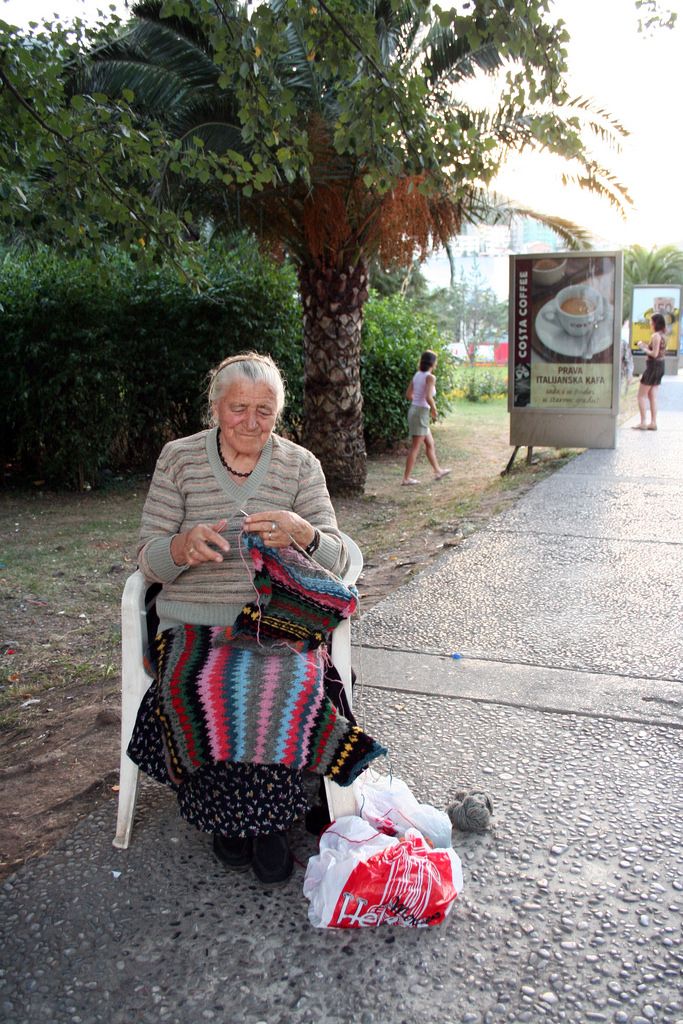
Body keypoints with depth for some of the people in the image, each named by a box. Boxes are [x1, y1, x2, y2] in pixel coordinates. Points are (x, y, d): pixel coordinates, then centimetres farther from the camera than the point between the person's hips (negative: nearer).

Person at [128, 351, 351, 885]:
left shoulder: (300, 464, 5)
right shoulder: (178, 458, 5)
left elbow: (337, 560, -1)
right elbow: (149, 561, 2)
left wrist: (302, 534, -25)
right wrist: (184, 547, -22)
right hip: (193, 623, 0)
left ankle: (270, 818, -3)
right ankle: (228, 817, 0)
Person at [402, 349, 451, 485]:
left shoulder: (417, 375, 9)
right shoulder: (430, 377, -14)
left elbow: (408, 395, 13)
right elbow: (428, 397, -25)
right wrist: (434, 410, -8)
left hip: (414, 410, 9)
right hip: (421, 413, -9)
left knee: (430, 444, 20)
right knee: (415, 448, -2)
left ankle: (438, 471, 32)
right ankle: (406, 478, 2)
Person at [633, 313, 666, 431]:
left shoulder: (656, 335, -18)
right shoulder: (663, 335, 10)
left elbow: (654, 354, -22)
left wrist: (643, 348, -10)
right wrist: (646, 346, 9)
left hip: (653, 366, -9)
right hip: (660, 365, 9)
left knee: (641, 395, -2)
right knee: (652, 396, 13)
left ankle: (643, 423, -3)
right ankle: (653, 423, 13)